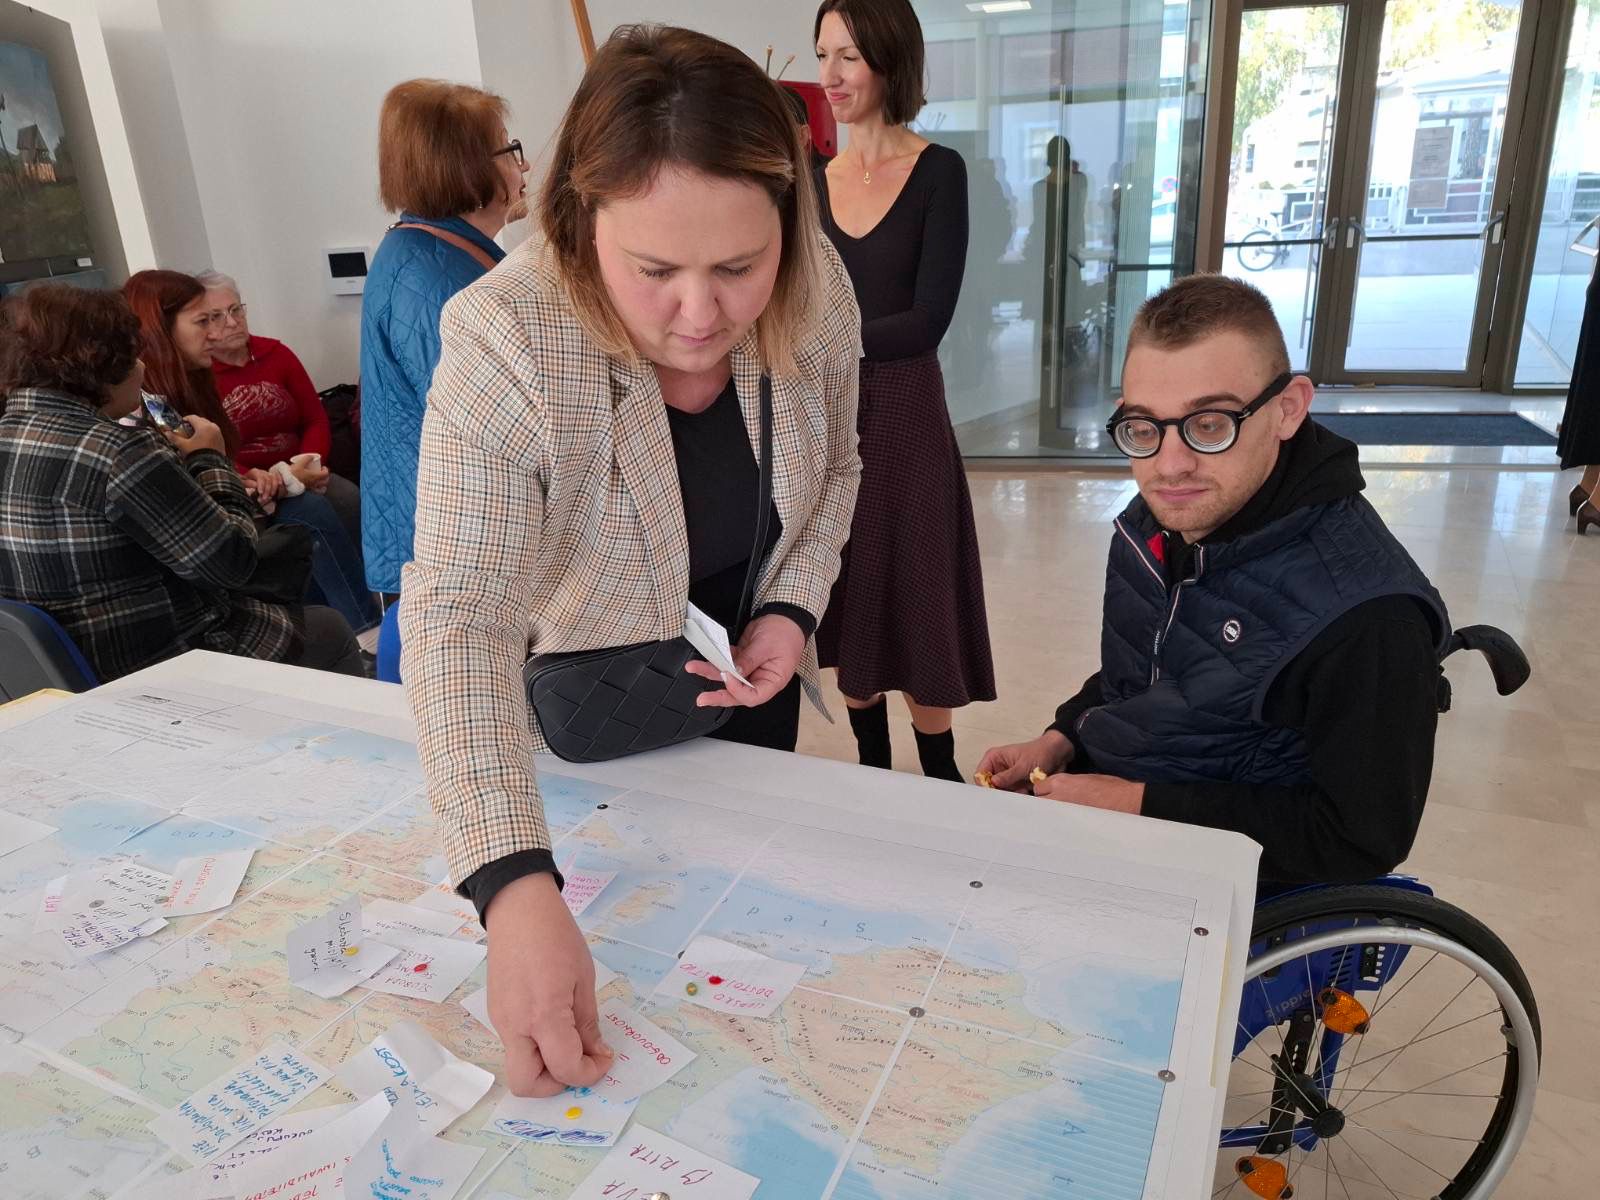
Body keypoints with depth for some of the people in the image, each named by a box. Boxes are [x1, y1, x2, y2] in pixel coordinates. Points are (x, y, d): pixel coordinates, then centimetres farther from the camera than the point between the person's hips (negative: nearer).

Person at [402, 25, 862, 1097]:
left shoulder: (818, 294, -21)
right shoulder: (505, 345, -34)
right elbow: (457, 619, -38)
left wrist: (794, 610, -17)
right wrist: (516, 887, -47)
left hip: (751, 666, 4)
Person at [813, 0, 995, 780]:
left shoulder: (938, 173, -6)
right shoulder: (812, 182, 8)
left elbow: (927, 320, -15)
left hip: (904, 419, -4)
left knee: (918, 609, 4)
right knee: (847, 608, 12)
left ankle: (941, 786, 23)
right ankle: (871, 769, 31)